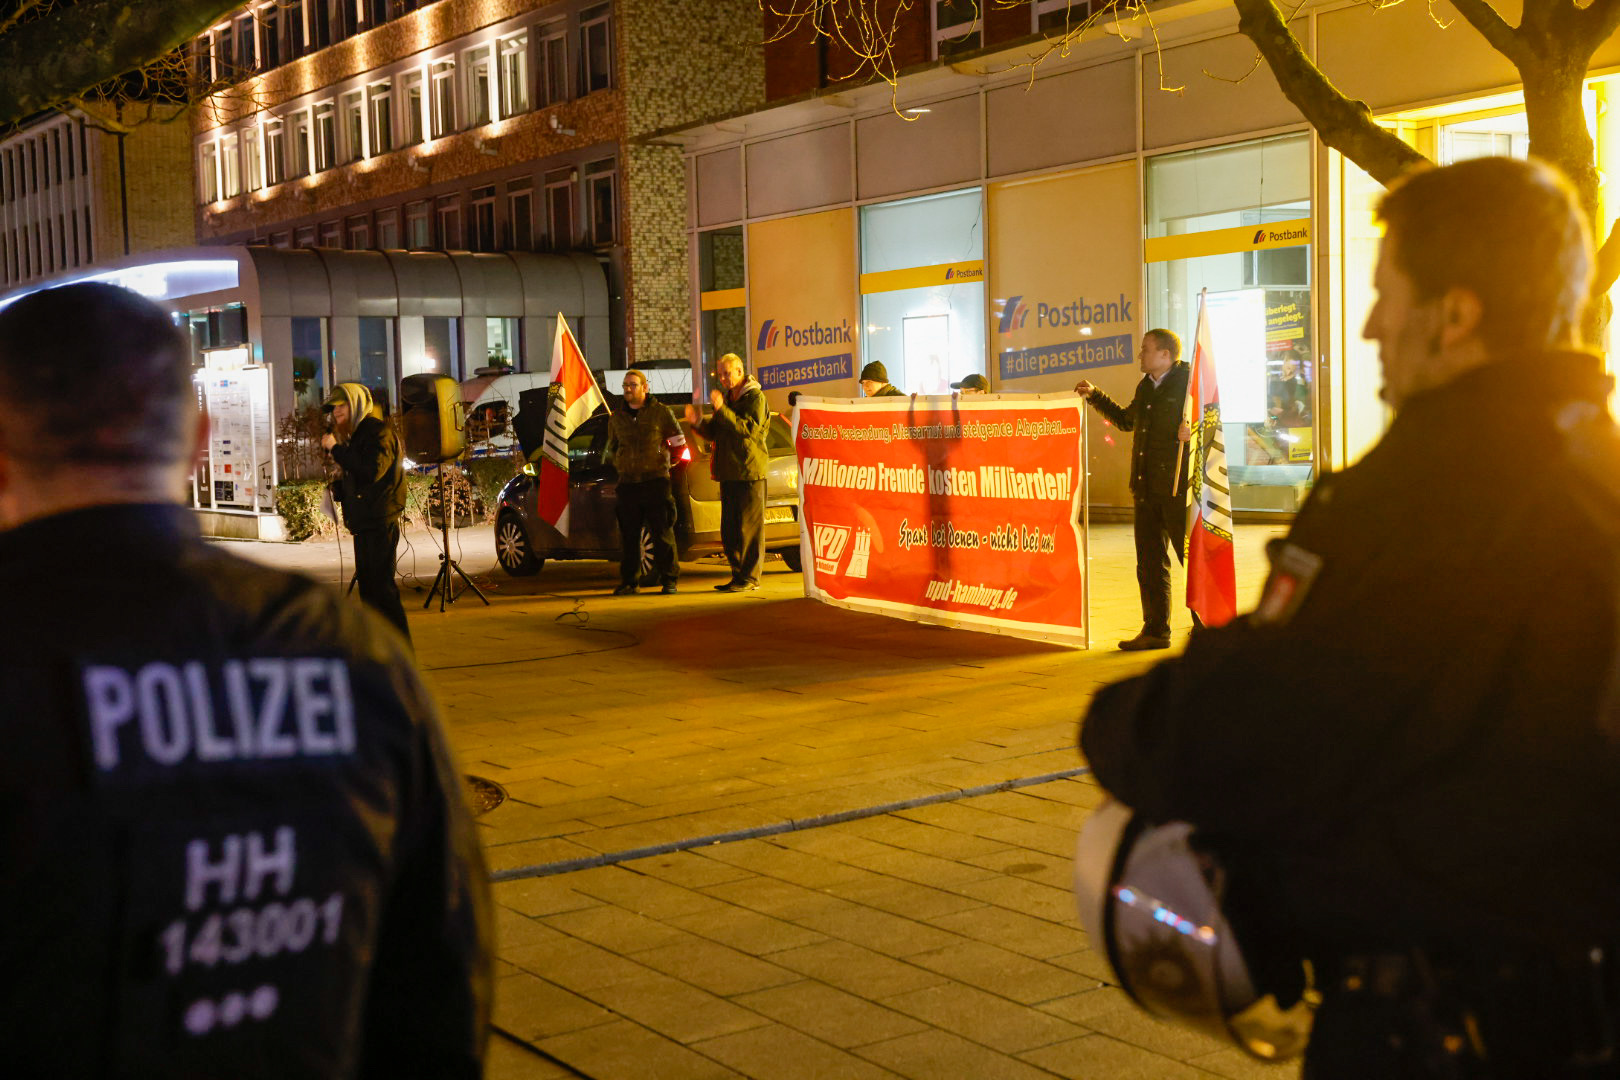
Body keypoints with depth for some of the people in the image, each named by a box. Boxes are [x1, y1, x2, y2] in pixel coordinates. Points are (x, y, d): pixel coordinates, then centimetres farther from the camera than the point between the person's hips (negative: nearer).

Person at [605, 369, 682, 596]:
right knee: (628, 535, 4)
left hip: (656, 481, -4)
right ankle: (629, 581, 10)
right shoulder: (617, 417, 14)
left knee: (662, 533, -5)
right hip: (628, 482, 4)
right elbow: (612, 448, 28)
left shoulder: (661, 412, 2)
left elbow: (679, 443, 7)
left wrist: (663, 459, 4)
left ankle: (669, 579, 2)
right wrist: (620, 464, 15)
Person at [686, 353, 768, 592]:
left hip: (750, 473, -8)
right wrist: (698, 423, 2)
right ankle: (739, 575, 15)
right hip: (728, 473, 8)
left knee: (749, 527, -6)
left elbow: (750, 429, -19)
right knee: (729, 529, 8)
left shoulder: (755, 397, -6)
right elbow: (715, 433, 21)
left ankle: (750, 578, -2)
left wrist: (722, 410, -25)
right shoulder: (727, 398, 19)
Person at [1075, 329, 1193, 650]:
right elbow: (1126, 420, 33)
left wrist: (1193, 427, -28)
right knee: (1150, 562, 9)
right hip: (1147, 489, 8)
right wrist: (1094, 396, 29)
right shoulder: (1145, 387, 18)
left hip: (1179, 487, -8)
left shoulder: (1190, 381, -6)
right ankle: (1155, 630, 16)